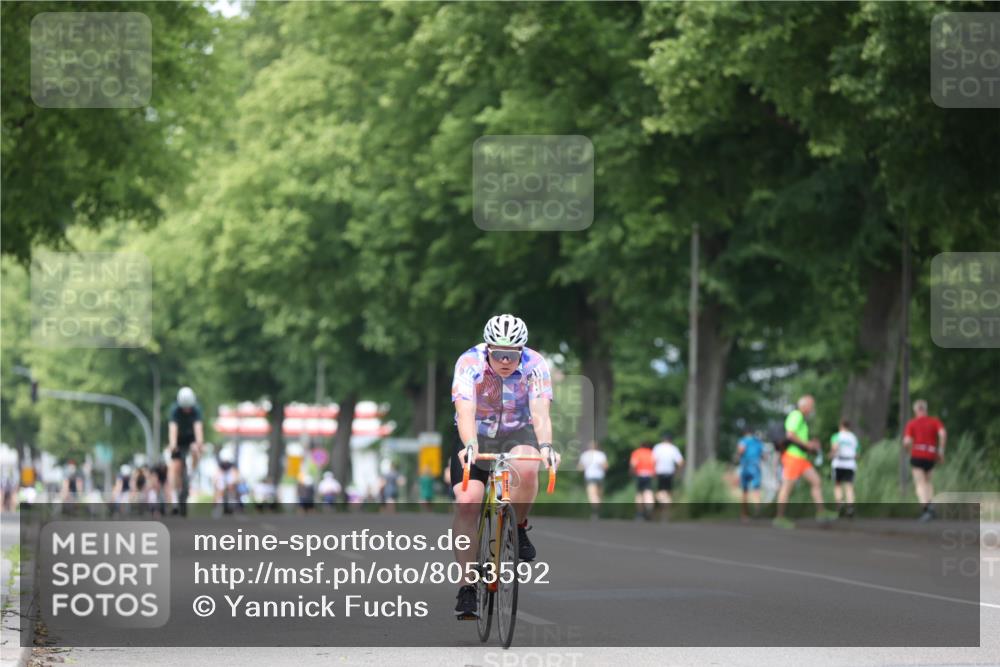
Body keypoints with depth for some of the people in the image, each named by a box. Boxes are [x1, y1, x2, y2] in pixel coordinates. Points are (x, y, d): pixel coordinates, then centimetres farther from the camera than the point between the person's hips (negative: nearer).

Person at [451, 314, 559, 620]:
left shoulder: (535, 365, -21)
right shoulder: (469, 363, -24)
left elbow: (540, 412, -34)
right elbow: (465, 411, -37)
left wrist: (545, 445, -53)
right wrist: (470, 445, -56)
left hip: (517, 433, 0)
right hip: (476, 436, 0)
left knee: (526, 469, -34)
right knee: (466, 502, -18)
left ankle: (518, 528, -5)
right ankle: (467, 587, -10)